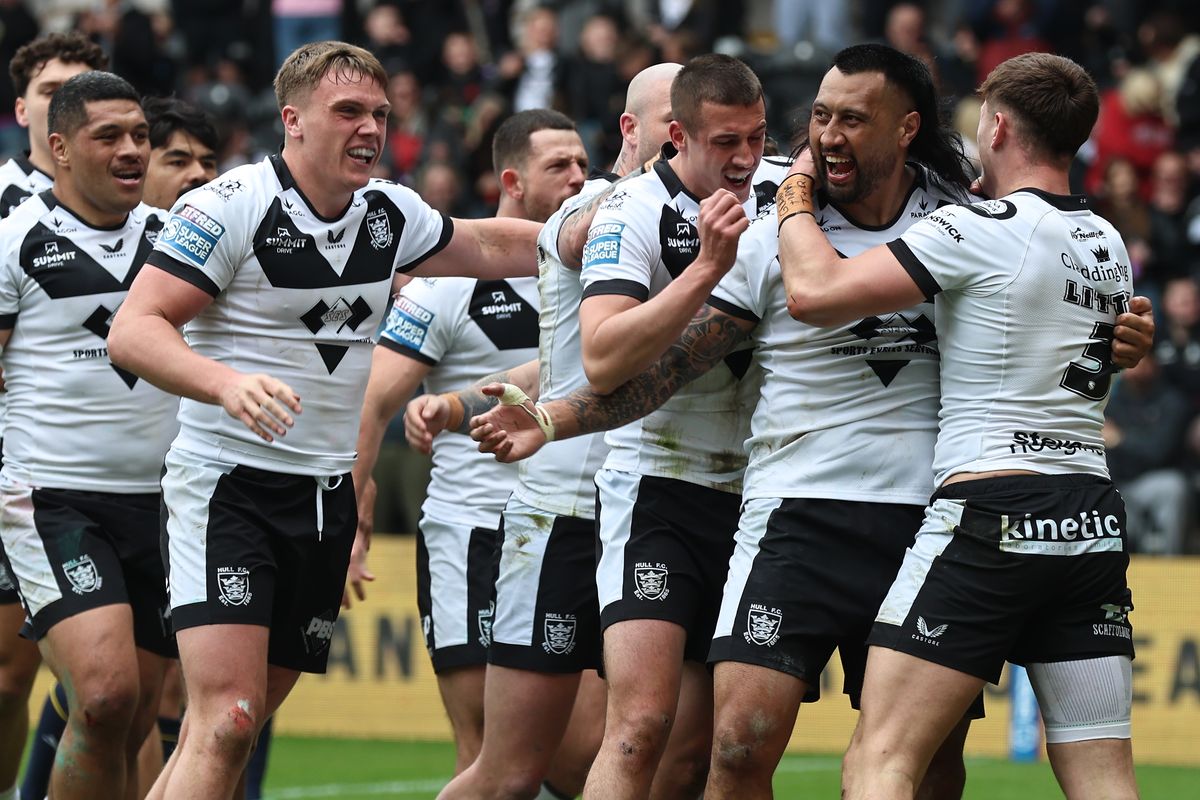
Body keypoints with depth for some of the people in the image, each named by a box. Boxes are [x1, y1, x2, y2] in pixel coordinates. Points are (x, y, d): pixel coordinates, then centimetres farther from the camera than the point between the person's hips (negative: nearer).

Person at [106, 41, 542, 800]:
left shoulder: (390, 212, 8)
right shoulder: (229, 208, -13)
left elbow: (489, 247, 27)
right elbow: (134, 330, -19)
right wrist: (226, 383, -35)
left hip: (327, 499, 7)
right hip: (229, 482, -7)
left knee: (237, 725, 8)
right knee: (226, 717, -20)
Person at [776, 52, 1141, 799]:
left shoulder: (978, 228, -8)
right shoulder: (1109, 244, 13)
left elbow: (815, 290, -10)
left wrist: (794, 197, 7)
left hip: (990, 516, -7)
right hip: (1095, 524, 7)